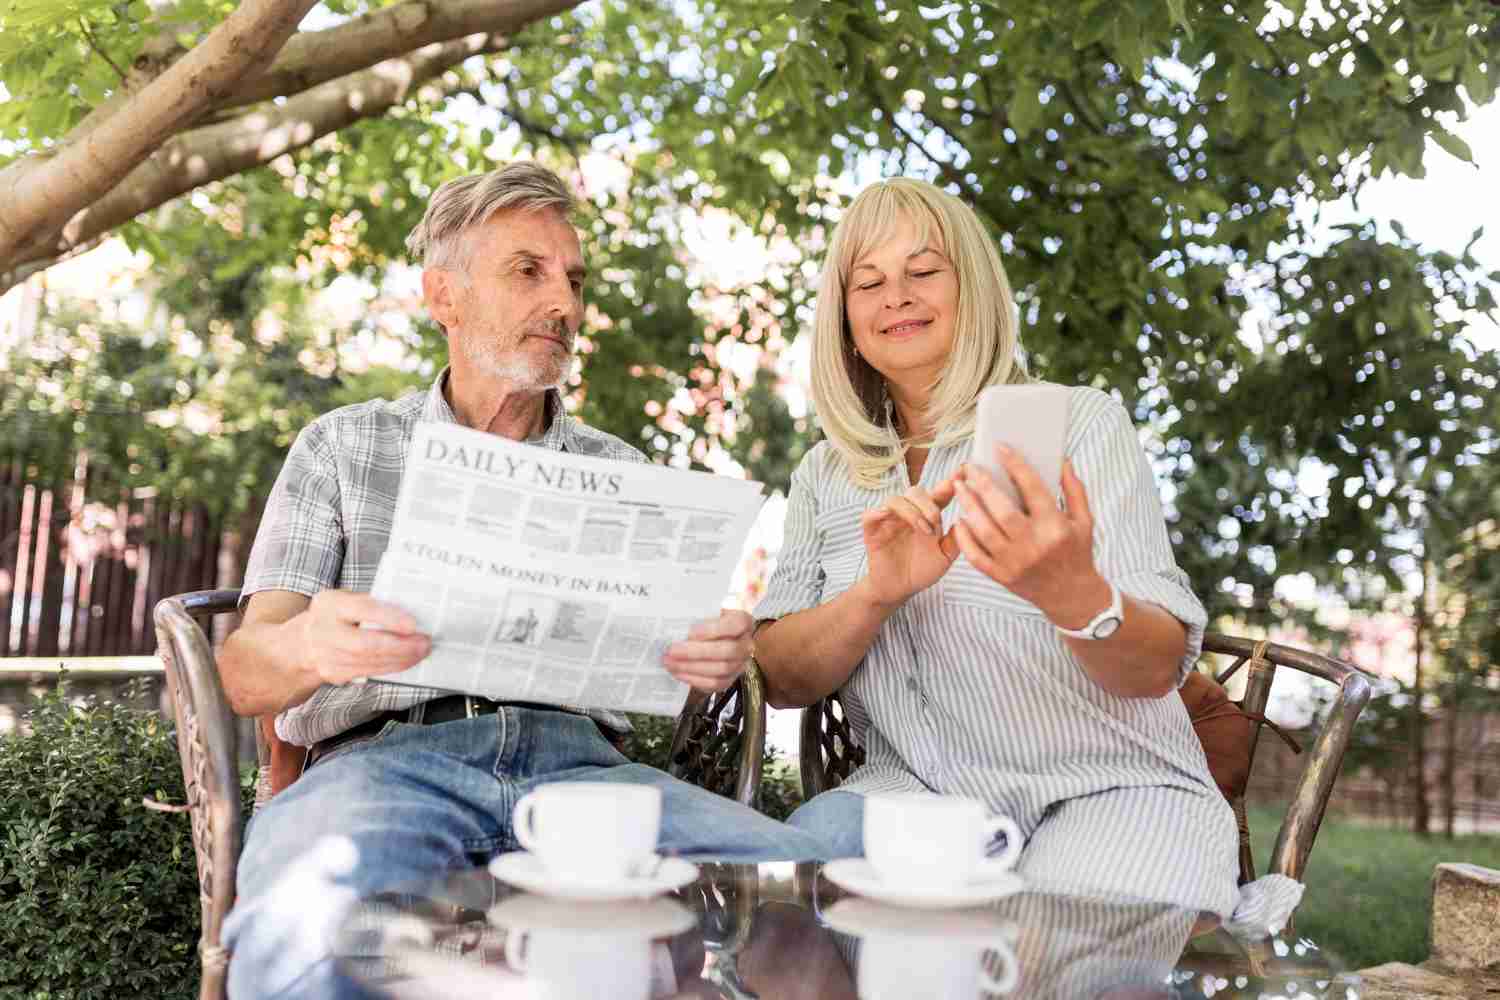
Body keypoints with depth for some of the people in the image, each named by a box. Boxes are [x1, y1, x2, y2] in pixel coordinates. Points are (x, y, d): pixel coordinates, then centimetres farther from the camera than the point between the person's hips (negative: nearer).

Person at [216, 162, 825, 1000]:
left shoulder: (622, 473, 21)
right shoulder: (343, 446, 15)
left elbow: (672, 656, 13)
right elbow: (246, 673, 7)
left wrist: (716, 656, -13)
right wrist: (310, 647, -19)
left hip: (580, 763, 3)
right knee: (316, 920, -39)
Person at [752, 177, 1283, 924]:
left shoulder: (1081, 421, 0)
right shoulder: (825, 475, 11)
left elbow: (1157, 667, -10)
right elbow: (781, 680, 0)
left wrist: (1073, 594, -34)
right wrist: (877, 595, -22)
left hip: (1110, 789, -2)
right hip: (921, 792, 3)